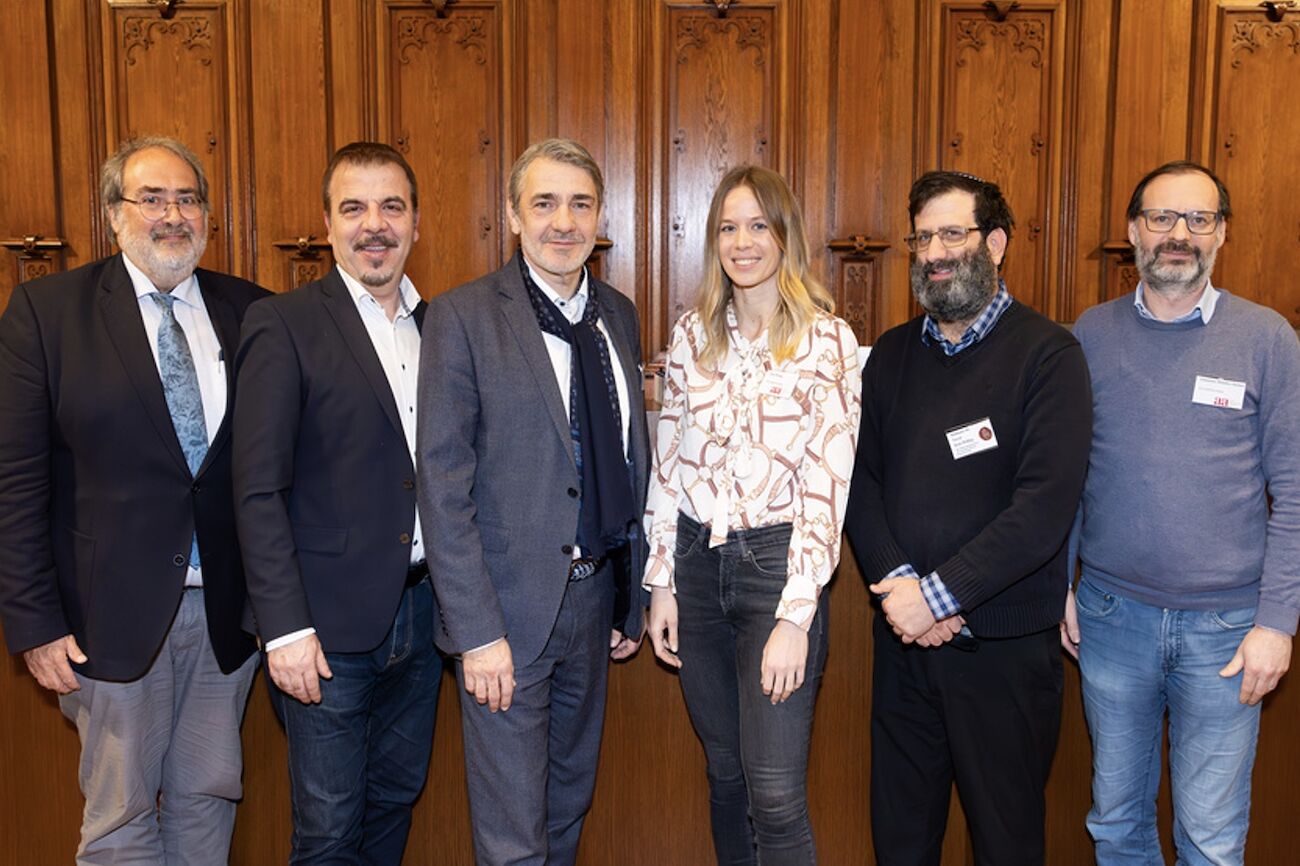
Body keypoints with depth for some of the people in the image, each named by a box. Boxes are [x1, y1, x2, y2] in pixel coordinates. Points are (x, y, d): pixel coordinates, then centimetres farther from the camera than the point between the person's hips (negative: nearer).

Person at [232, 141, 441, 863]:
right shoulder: (284, 326, -8)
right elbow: (259, 492, -12)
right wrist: (286, 629, -16)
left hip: (423, 611, 5)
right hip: (329, 623, -5)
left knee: (396, 804, 19)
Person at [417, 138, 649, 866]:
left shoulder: (619, 315, 7)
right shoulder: (463, 317, -11)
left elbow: (633, 460, 12)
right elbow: (443, 487, -14)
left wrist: (633, 599, 11)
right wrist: (478, 633, -17)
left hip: (596, 596, 6)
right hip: (510, 608, -5)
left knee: (571, 804, 22)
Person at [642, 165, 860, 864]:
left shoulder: (827, 339, -6)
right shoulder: (692, 334, 6)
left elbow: (827, 483, -11)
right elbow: (667, 464, 9)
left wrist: (795, 617, -15)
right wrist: (662, 582, 5)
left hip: (777, 563, -4)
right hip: (696, 561, 4)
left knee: (775, 795, -4)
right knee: (723, 771, 17)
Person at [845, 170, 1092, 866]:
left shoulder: (1047, 354, -8)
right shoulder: (892, 354, 9)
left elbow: (1047, 503, -17)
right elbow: (861, 478, 4)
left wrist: (939, 593, -18)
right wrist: (898, 583, -12)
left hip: (1002, 643, -4)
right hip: (903, 632, 4)